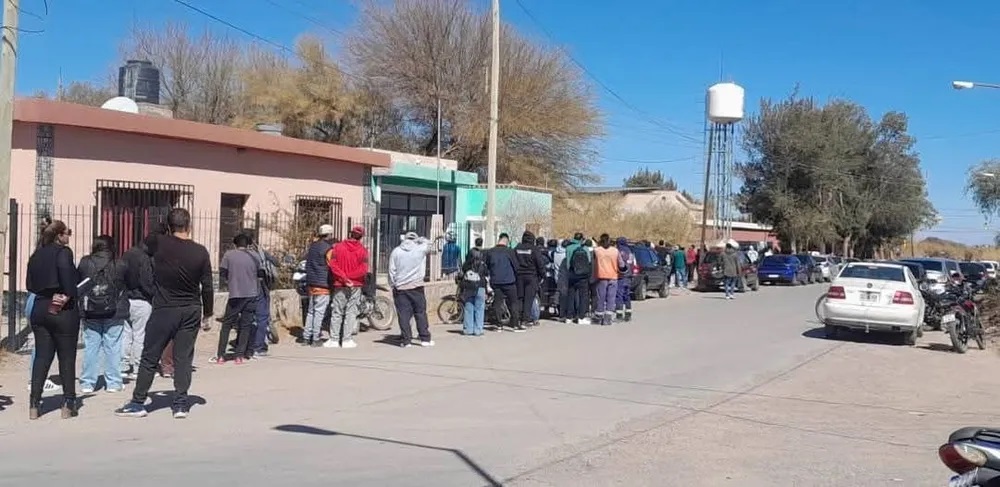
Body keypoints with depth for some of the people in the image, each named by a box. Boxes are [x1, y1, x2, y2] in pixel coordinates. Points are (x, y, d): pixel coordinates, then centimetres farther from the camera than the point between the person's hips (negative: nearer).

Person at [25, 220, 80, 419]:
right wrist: (68, 296, -20)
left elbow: (30, 284, 11)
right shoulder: (63, 251, -9)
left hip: (40, 309, 6)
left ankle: (34, 403, 7)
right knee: (67, 357, 3)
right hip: (63, 311, -6)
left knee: (41, 357, 10)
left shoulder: (36, 255, 11)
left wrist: (45, 293, 5)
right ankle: (68, 404, 5)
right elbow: (66, 270, -28)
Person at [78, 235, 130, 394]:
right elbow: (129, 285, 3)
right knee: (112, 347, 4)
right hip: (115, 314, -1)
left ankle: (87, 383, 12)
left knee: (91, 347, 8)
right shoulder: (120, 265, -6)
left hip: (90, 313, 2)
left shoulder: (84, 263, -2)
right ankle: (113, 382, 9)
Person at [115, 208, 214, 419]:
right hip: (191, 311, 2)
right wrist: (207, 313, 10)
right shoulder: (200, 252, -5)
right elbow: (207, 287, -1)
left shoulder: (160, 244, -10)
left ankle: (138, 403, 12)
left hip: (164, 310, -2)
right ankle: (181, 404, 7)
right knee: (183, 358, 7)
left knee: (149, 358, 7)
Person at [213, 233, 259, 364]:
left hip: (236, 294, -2)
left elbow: (222, 274, 1)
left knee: (227, 324, 8)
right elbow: (259, 273, 10)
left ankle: (220, 356, 6)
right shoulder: (253, 257, 6)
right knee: (246, 325, 8)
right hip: (252, 294, 2)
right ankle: (239, 356, 5)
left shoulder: (229, 254, -1)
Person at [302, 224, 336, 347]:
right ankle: (315, 339, -4)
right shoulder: (328, 248, -12)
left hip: (311, 283, 8)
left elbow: (307, 259, 17)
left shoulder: (313, 246, 11)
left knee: (311, 311, 14)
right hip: (323, 284, -8)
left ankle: (306, 337, 13)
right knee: (319, 311, -4)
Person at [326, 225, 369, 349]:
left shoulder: (338, 246, 0)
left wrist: (343, 277, -11)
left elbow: (332, 265, -11)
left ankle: (334, 340, 6)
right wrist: (349, 277, -9)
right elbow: (363, 269, -13)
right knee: (351, 312, 4)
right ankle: (347, 340, 4)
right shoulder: (362, 250, -4)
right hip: (355, 285, -1)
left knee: (337, 312, 7)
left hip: (339, 285, 1)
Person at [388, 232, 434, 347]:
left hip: (400, 288, 0)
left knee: (403, 314, 2)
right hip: (416, 286, 0)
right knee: (421, 313, 7)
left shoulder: (396, 252, 2)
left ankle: (406, 340, 1)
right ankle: (425, 339, 8)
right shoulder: (420, 249, -1)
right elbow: (427, 243, 22)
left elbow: (392, 271, 2)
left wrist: (393, 285, 8)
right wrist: (419, 239, 25)